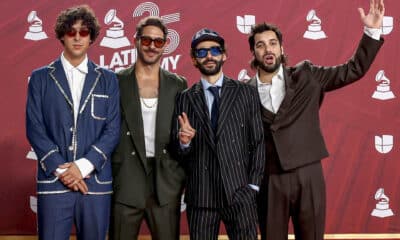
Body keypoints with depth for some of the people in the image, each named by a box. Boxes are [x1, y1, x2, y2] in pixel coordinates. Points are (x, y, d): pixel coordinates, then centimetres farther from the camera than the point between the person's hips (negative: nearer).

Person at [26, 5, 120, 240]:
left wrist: (83, 166, -10)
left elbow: (112, 130, 3)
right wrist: (60, 169, -10)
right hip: (53, 182, -1)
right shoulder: (40, 78, 8)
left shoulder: (108, 79, 10)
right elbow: (35, 129, 1)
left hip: (96, 181, 1)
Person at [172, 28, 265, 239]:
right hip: (200, 195, 1)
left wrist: (253, 185, 0)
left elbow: (257, 141, 5)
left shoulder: (246, 93, 6)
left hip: (239, 192, -1)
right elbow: (179, 152, 8)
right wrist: (183, 141, -14)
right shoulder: (185, 99, 8)